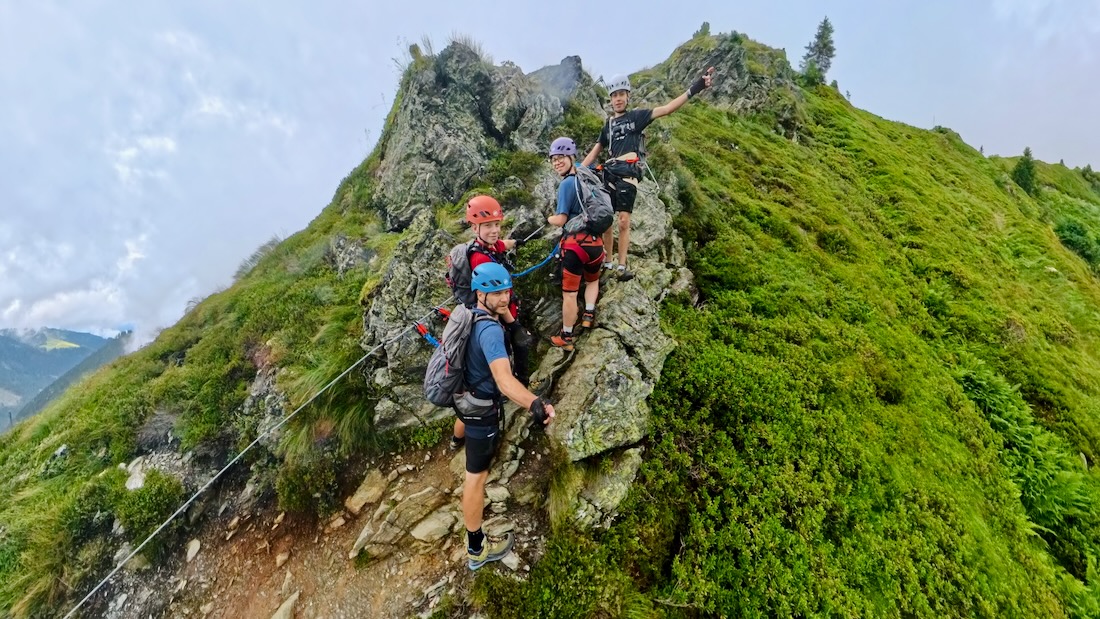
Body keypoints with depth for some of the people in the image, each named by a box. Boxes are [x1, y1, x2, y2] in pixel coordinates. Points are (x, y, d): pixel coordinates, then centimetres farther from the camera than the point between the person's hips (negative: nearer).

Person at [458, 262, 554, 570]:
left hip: (466, 394, 9)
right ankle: (476, 549, 16)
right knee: (477, 476, 2)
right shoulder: (490, 330, -36)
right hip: (481, 409, -9)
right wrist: (536, 405, -65)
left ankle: (460, 438, 80)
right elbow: (504, 380, -51)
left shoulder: (471, 314, -7)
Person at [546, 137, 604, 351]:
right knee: (592, 280, 33)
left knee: (569, 293, 2)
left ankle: (566, 338, 11)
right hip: (595, 241, 6)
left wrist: (548, 219, 5)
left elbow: (561, 219, -14)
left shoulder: (567, 184, -10)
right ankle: (589, 315, 20)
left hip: (575, 244, -6)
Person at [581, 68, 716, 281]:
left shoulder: (636, 116, 7)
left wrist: (693, 89, -15)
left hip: (628, 175, -4)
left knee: (623, 222, -9)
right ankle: (607, 263, 13)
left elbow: (666, 109, -5)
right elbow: (595, 151, 21)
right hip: (609, 174, 4)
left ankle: (622, 266, -4)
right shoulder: (608, 124, 18)